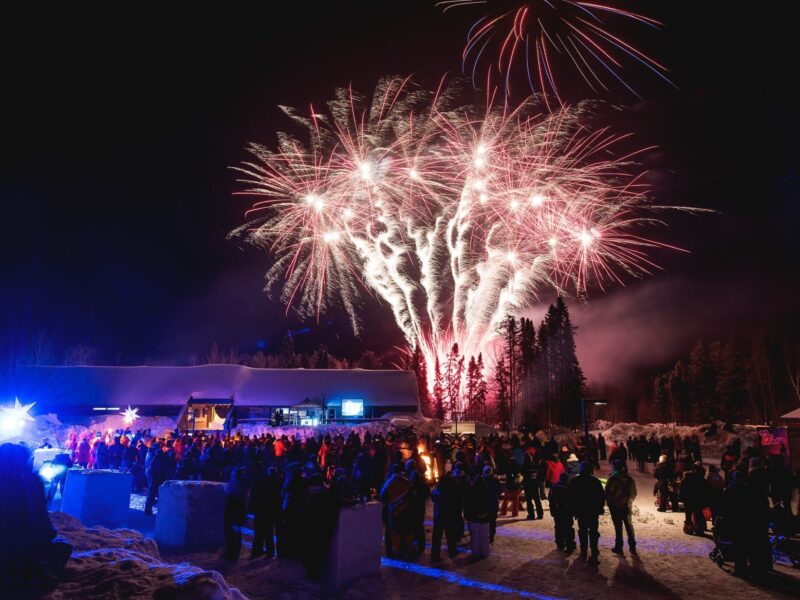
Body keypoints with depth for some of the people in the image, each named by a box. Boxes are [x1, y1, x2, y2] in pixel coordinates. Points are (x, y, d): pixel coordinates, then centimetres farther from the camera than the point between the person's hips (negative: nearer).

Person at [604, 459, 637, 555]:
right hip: (626, 506, 4)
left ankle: (619, 547, 10)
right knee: (629, 526, 17)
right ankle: (632, 547, 20)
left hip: (615, 506, -4)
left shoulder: (612, 479, -17)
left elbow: (608, 493, -13)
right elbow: (633, 493, 4)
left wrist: (609, 503, 5)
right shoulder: (630, 479, -4)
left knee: (618, 526, 5)